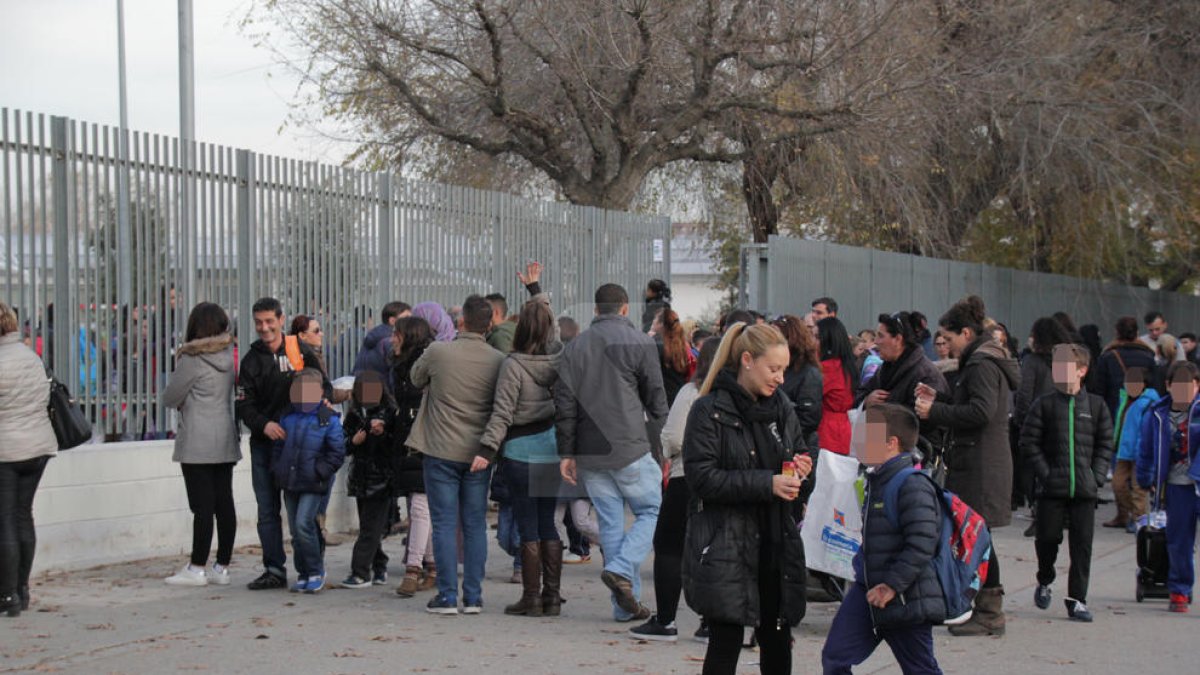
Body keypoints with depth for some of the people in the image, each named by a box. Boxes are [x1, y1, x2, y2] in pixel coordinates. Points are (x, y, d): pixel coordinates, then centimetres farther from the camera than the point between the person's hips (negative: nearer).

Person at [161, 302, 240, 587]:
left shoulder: (192, 360, -12)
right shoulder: (228, 355, 6)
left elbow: (170, 398, -5)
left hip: (198, 443, -6)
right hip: (226, 440, 6)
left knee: (203, 506, -5)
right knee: (225, 504, 6)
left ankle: (197, 569, -1)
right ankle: (222, 567, 10)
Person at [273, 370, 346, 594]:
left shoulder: (328, 420, -5)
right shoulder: (288, 418, 9)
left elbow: (337, 452, -5)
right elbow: (278, 446, 19)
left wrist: (319, 471, -12)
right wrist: (277, 469, 6)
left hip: (313, 484, -6)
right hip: (290, 483, 6)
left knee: (303, 524, -16)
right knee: (295, 529, 8)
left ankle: (316, 572, -3)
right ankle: (303, 574, 18)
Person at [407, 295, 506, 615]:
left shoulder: (438, 352, -9)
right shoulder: (498, 361, -3)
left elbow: (416, 378, 10)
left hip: (442, 451, -2)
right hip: (479, 454, 2)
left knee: (444, 524, 3)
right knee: (475, 525, 9)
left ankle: (447, 597, 3)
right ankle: (473, 597, 10)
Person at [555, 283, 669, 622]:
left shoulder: (575, 346, 9)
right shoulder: (638, 342, -3)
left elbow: (565, 402, 7)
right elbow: (655, 397, -3)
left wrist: (566, 452, 9)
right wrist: (656, 438, 9)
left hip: (590, 453, 5)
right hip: (629, 448, -5)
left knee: (610, 522, 9)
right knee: (651, 511, 8)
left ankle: (625, 604, 9)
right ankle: (621, 570, -14)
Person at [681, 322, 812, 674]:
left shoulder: (780, 408, 10)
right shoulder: (709, 411, -10)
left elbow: (799, 454, 23)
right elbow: (702, 477, -16)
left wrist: (801, 468, -2)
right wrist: (766, 483, -21)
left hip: (775, 544, 6)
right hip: (724, 545, -6)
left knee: (777, 639, 11)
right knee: (726, 641, -3)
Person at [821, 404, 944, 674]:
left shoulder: (913, 485, -19)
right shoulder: (876, 481, 11)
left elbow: (922, 544, -25)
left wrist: (892, 585, -25)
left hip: (904, 598, -9)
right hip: (868, 591, 9)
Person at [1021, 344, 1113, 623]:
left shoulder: (1096, 405, 6)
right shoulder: (1044, 405, 1)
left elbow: (1105, 444, 9)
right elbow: (1029, 442, 0)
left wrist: (1097, 476, -2)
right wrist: (1045, 473, -8)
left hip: (1085, 490, 1)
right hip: (1052, 488, -1)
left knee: (1082, 545, 0)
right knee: (1048, 538, 1)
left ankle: (1077, 600, 8)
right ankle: (1044, 582, 28)